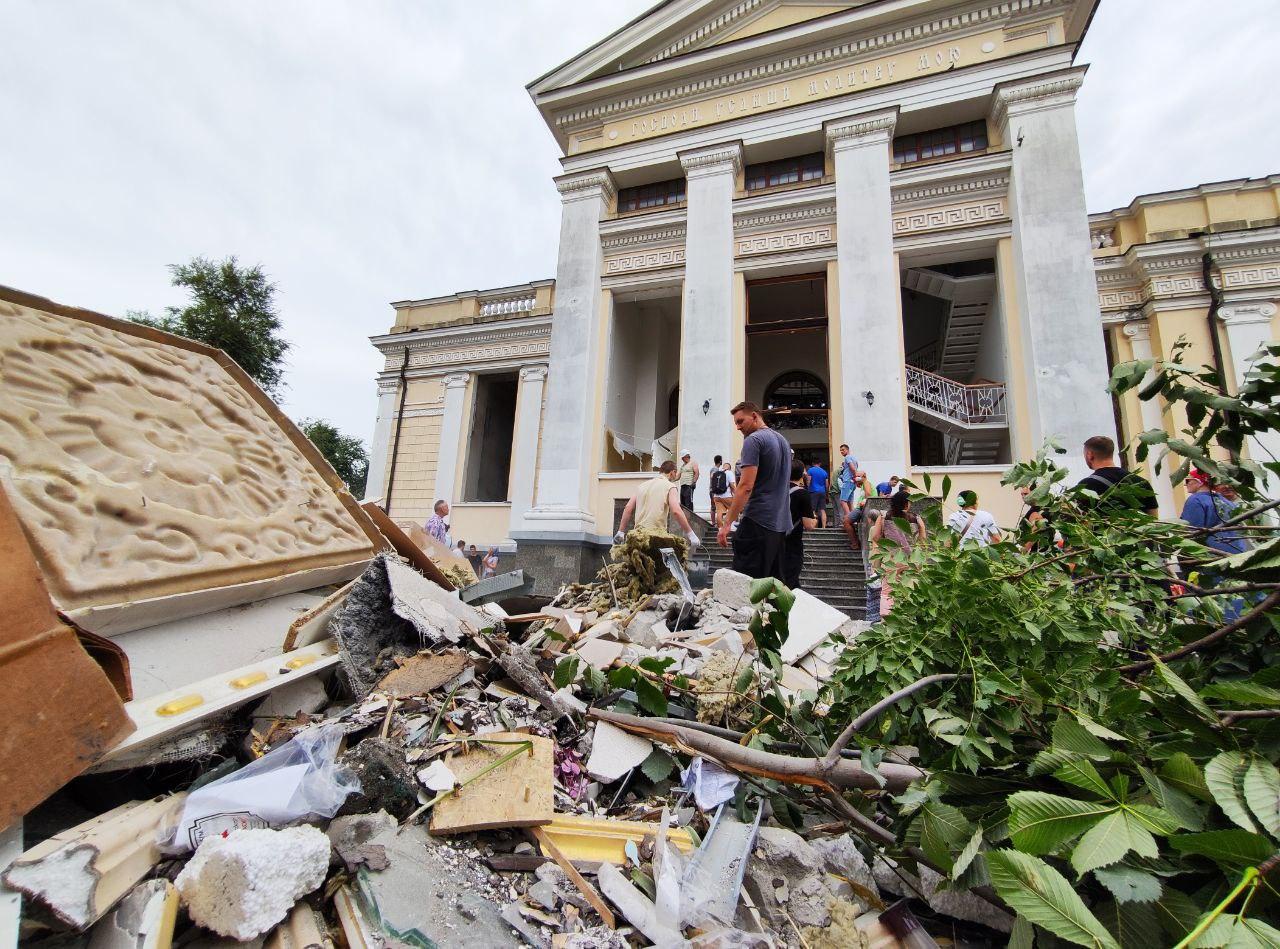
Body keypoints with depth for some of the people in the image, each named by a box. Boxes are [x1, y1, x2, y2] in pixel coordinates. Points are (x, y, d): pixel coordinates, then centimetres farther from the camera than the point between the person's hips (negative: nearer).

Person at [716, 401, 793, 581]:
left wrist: (727, 524, -16)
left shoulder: (753, 440, -9)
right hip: (781, 524, 9)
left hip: (758, 522, -9)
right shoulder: (783, 440, 18)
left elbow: (746, 486, -17)